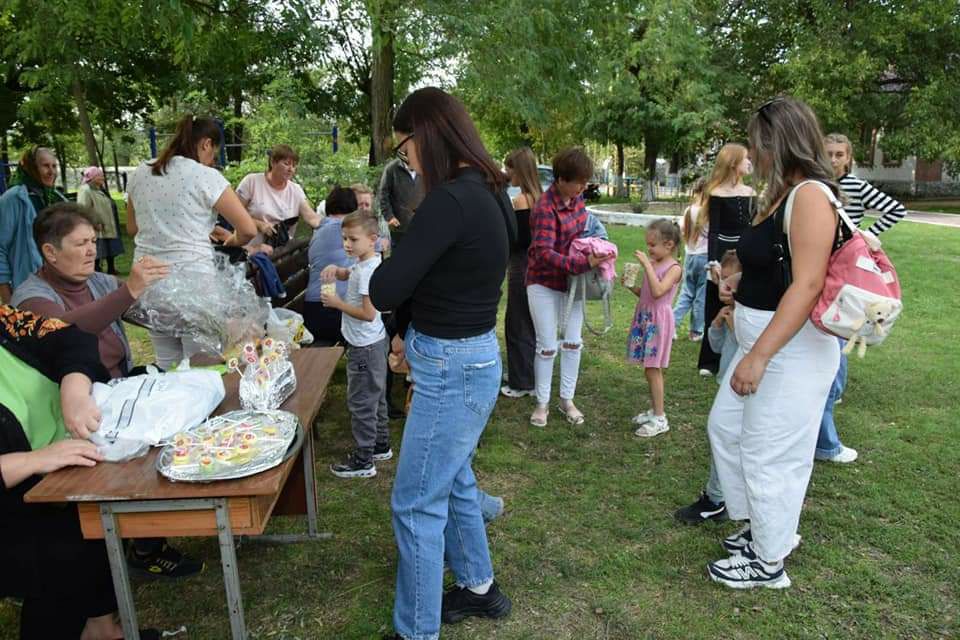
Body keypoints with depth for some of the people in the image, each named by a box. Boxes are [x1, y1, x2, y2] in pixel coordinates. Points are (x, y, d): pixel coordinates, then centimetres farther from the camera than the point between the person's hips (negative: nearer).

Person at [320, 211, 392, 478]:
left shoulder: (368, 271, -24)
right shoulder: (363, 263, 5)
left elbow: (368, 314, -27)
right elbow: (348, 274, 24)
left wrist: (337, 303, -18)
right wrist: (335, 269, 3)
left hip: (365, 346, -10)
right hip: (374, 342, 10)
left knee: (360, 402, 0)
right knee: (376, 397, 21)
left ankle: (363, 461, 9)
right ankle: (381, 446, 35)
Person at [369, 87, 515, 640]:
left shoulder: (450, 200, -23)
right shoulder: (485, 192, 7)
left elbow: (384, 291, -21)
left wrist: (395, 259, 0)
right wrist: (412, 331, 13)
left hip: (453, 368, -10)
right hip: (471, 356, 10)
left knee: (416, 504, 5)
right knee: (454, 482, 25)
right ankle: (479, 588, 44)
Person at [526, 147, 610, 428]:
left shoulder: (576, 198, -1)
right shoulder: (545, 207, -24)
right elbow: (544, 253, -32)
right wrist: (584, 263, -36)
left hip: (572, 280, 7)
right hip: (545, 283, -7)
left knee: (573, 342, 10)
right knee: (547, 346, 0)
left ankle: (567, 400, 23)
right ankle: (542, 404, 17)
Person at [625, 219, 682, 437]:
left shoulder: (674, 268, -12)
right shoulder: (652, 263, 8)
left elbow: (657, 292, -29)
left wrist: (646, 265, -27)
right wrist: (631, 286, -2)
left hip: (658, 320, -7)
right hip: (644, 318, 7)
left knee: (653, 370, -3)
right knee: (650, 370, 14)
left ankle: (660, 419, 6)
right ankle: (654, 410, 26)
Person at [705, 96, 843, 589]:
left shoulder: (811, 196, -18)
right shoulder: (781, 195, 10)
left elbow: (807, 285, -25)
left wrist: (759, 356, -27)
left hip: (792, 349, -10)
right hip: (761, 340, 10)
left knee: (769, 455, 4)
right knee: (725, 427, 20)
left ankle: (768, 562, 25)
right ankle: (766, 526, 39)